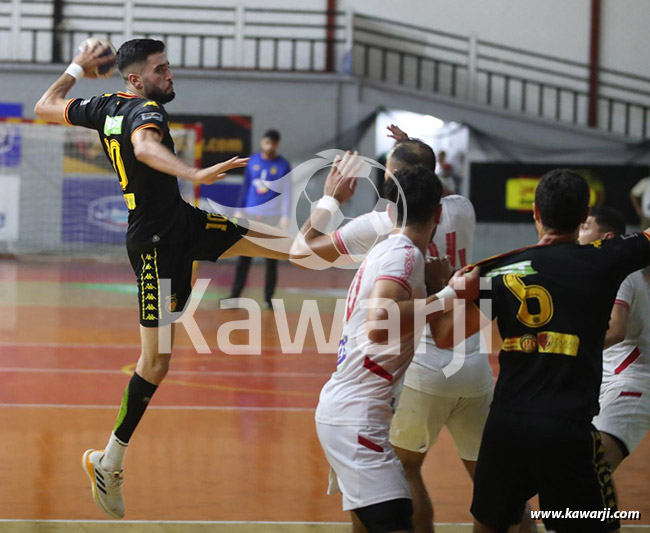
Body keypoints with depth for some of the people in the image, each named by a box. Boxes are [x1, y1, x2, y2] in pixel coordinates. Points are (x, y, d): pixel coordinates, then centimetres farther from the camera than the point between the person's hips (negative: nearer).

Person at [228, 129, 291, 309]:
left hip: (272, 218, -3)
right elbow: (245, 187, 14)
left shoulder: (283, 165, -2)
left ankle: (268, 299, 8)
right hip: (251, 215, 3)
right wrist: (239, 210, 11)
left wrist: (285, 216, -11)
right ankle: (234, 295, 5)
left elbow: (287, 193, -3)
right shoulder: (253, 161, 8)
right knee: (244, 258, 2)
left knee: (271, 261, 2)